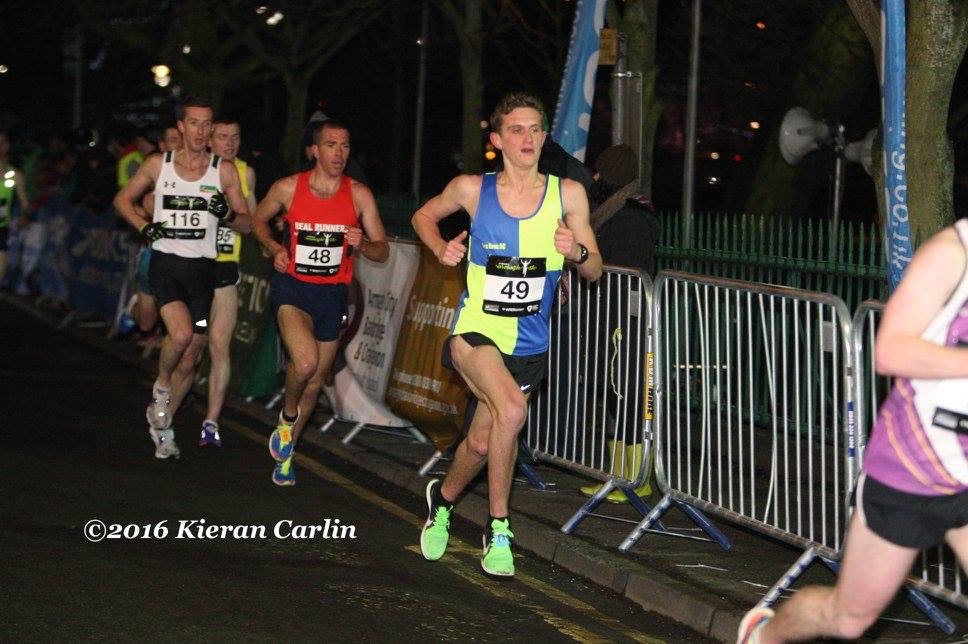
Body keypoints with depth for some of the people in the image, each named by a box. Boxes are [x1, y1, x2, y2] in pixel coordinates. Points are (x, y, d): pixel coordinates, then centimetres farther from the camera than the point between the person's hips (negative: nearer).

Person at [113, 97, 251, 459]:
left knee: (190, 360, 4)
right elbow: (123, 199, 16)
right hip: (166, 262, -2)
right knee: (182, 333, -27)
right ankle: (160, 388, 3)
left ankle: (162, 426, 24)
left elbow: (248, 223, 9)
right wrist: (144, 226, -1)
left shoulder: (224, 171, 4)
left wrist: (228, 214, -13)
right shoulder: (158, 165, 3)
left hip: (202, 267, 2)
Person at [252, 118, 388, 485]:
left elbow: (383, 252, 0)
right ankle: (287, 417, 5)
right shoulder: (288, 188, -7)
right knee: (305, 362, -28)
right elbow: (258, 221, 12)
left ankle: (286, 451, 35)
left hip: (333, 293, 3)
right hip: (292, 287, -3)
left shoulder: (359, 195, -4)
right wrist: (274, 248, -6)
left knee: (316, 379, 12)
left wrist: (362, 245, -22)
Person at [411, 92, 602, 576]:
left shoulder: (568, 195, -3)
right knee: (512, 410, -30)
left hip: (528, 343, 3)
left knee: (482, 442, 15)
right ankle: (498, 527, -14)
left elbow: (595, 271, 2)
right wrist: (441, 248, -5)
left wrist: (577, 252, -20)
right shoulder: (471, 189, -5)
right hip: (476, 331, -3)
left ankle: (443, 497, 49)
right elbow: (423, 216, 14)